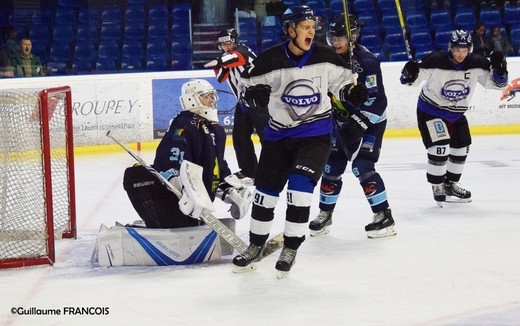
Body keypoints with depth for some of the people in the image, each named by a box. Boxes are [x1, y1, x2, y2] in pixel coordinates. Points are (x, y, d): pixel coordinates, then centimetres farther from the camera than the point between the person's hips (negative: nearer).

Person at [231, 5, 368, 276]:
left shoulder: (325, 57, -9)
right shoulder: (270, 60, -11)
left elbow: (342, 80, 5)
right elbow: (251, 89, -2)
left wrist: (352, 92, -15)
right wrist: (255, 94, -24)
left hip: (316, 133, -1)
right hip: (279, 133, 1)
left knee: (300, 186, -16)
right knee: (265, 190, 8)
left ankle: (290, 249, 0)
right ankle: (256, 246, 28)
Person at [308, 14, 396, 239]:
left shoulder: (366, 62, -23)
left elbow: (377, 101, -24)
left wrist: (358, 124, -28)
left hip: (370, 121, -7)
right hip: (342, 121, 7)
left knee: (362, 167, -17)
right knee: (331, 167, 7)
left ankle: (384, 217, -10)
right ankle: (325, 213, 24)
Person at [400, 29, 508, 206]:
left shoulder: (477, 63, -16)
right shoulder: (435, 61, -27)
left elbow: (496, 83, -6)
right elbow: (412, 79, -20)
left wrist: (499, 69, -26)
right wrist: (410, 73, -43)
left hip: (456, 113, 6)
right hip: (431, 110, -6)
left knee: (461, 149, 15)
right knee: (440, 148, -20)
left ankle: (451, 185, 37)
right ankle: (437, 187, -1)